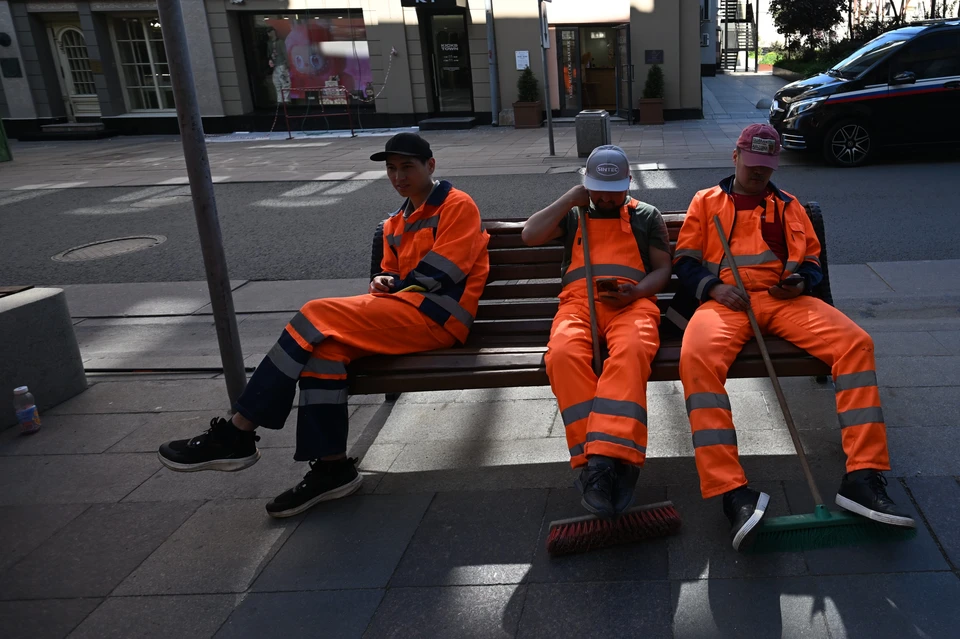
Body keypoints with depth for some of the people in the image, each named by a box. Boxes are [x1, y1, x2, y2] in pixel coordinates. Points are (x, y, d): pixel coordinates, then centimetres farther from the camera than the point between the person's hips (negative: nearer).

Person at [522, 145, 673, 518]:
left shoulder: (646, 215, 23)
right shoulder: (572, 215, 26)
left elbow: (662, 268, 15)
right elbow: (530, 235, 8)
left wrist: (635, 292, -6)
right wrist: (570, 199, 8)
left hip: (633, 302, -1)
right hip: (578, 301, 1)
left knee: (631, 350, -39)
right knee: (563, 353, -35)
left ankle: (604, 458, -48)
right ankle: (593, 461, -37)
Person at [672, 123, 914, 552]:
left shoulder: (787, 205, 27)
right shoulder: (706, 202, 21)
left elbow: (811, 260, 22)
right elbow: (684, 261, 12)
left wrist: (800, 282, -3)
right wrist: (713, 287, -8)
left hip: (782, 298, 3)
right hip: (724, 300, -3)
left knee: (855, 342, -25)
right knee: (697, 357, -37)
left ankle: (863, 477, -27)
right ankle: (733, 493, -42)